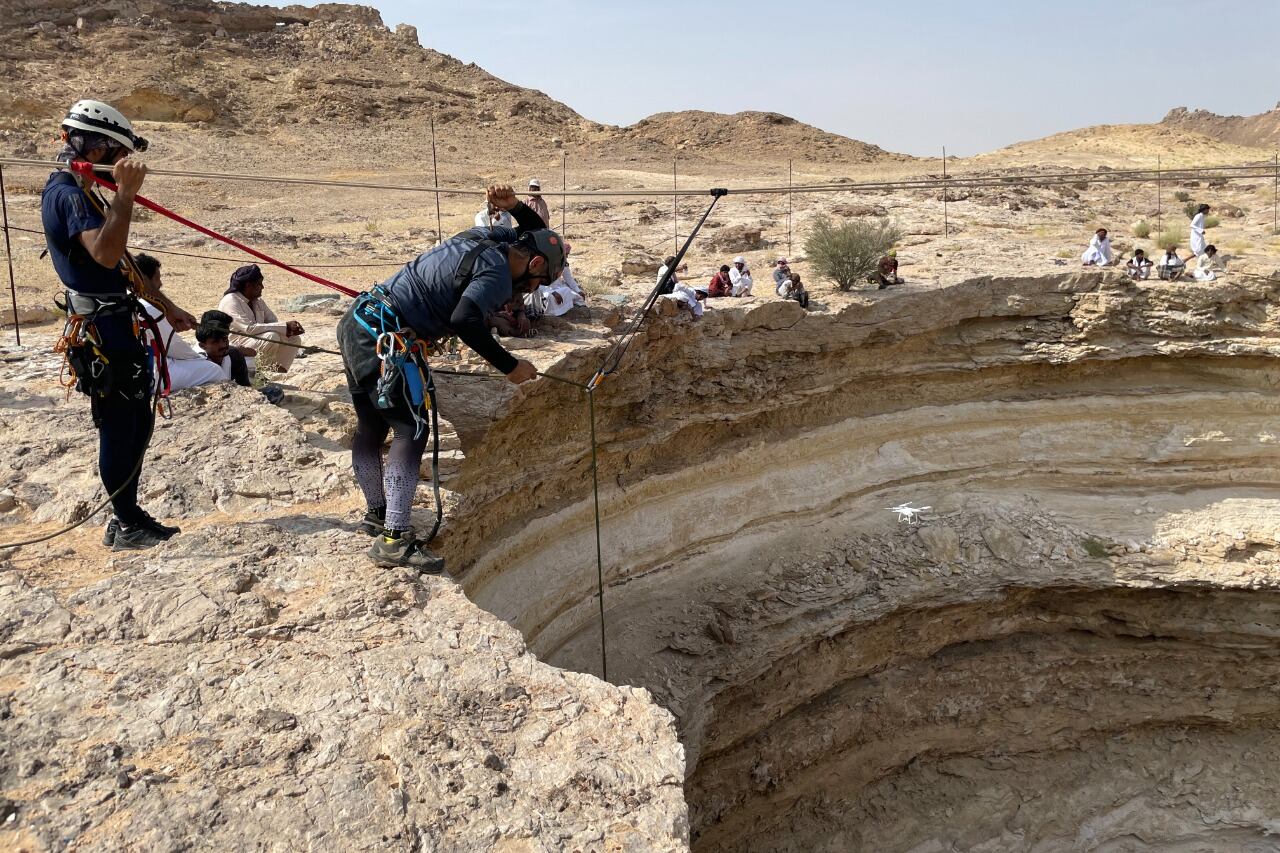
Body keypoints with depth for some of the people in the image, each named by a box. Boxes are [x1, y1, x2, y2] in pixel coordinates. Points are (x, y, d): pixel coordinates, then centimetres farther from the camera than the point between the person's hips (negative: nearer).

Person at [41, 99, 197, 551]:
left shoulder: (78, 189, 17)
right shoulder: (69, 193, -15)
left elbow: (121, 265, 22)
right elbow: (106, 254, -33)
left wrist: (165, 305, 22)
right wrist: (125, 193, -30)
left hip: (119, 324, 10)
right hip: (104, 331, -10)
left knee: (137, 421, 16)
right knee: (118, 426, -2)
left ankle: (129, 514, 26)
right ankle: (126, 526, 8)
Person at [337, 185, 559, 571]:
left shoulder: (487, 235, 15)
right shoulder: (498, 274, -14)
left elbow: (538, 234, 31)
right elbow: (465, 320, -30)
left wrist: (515, 206, 11)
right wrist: (509, 366, -21)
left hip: (356, 323, 10)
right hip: (385, 340, -10)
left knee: (371, 427, 19)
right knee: (411, 430, -9)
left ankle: (376, 514, 34)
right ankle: (394, 539, -12)